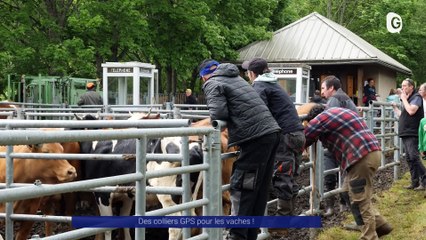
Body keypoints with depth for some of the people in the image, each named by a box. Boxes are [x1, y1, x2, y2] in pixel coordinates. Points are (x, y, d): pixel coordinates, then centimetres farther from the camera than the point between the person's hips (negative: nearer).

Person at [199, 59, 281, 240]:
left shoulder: (213, 84, 2)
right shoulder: (235, 77, 27)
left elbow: (219, 113, -11)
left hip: (255, 138, -8)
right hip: (271, 132, 8)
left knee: (241, 188, -2)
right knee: (259, 188, 12)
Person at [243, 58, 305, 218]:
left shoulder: (259, 86, -4)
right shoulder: (272, 84, 23)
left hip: (285, 135, -9)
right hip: (297, 133, 9)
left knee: (282, 178, -3)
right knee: (289, 178, 15)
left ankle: (282, 219, 2)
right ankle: (289, 214, 22)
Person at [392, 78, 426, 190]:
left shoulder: (416, 97, -6)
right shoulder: (405, 100, 18)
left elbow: (411, 111, -23)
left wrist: (404, 99, -12)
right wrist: (394, 106, 17)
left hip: (412, 134, -9)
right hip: (405, 134, 9)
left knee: (414, 158, -14)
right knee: (409, 159, 7)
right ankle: (415, 182, 11)